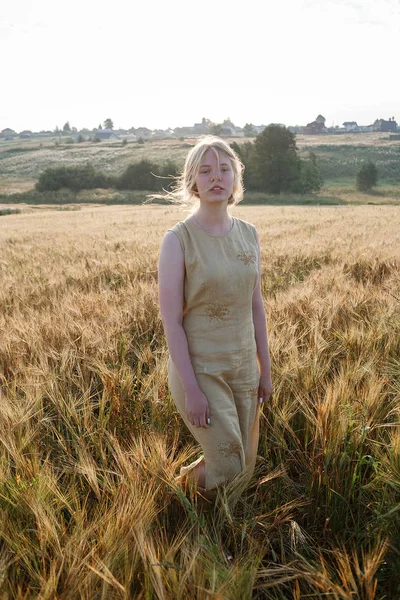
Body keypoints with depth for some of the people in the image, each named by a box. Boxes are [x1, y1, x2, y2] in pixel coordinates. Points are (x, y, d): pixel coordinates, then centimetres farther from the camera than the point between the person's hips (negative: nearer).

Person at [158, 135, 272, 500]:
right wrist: (190, 389, -17)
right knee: (228, 468, -3)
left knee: (245, 469, 15)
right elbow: (171, 320, -15)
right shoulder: (178, 239, -14)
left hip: (244, 367, 6)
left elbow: (256, 306, 7)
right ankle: (184, 482, 31)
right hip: (199, 369, -5)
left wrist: (265, 370, 9)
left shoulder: (248, 234, 2)